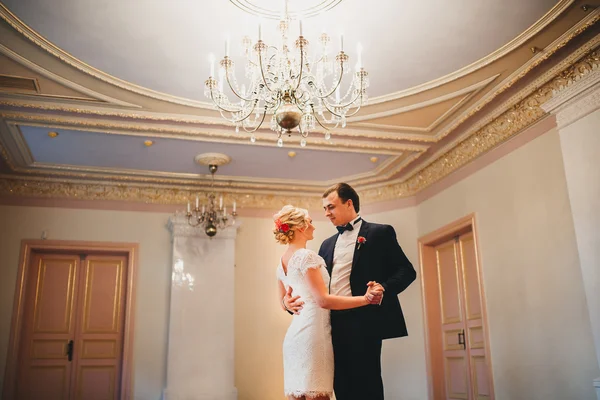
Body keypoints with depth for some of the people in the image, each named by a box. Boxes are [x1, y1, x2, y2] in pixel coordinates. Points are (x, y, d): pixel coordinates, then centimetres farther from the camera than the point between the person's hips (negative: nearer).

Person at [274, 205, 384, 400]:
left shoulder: (282, 262, 13)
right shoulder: (307, 256, -13)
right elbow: (323, 300, -19)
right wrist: (365, 299, -20)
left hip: (294, 335, 9)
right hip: (312, 334, -9)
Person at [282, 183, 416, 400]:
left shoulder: (380, 233, 4)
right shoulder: (327, 244, 21)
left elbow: (406, 270, -2)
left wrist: (384, 289, -19)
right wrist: (289, 300, -1)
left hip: (363, 321, -5)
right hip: (334, 323, 6)